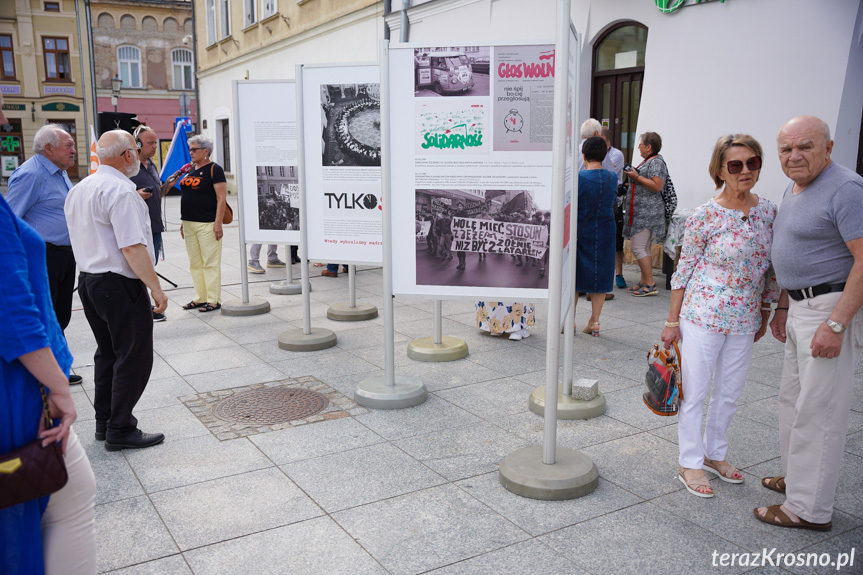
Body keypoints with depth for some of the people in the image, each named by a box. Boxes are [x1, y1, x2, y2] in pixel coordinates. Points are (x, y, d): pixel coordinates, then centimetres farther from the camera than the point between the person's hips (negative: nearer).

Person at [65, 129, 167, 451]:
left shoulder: (77, 190, 12)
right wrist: (155, 288, -19)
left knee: (107, 352, 18)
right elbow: (133, 247, -23)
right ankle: (120, 431, 4)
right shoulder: (121, 191, -18)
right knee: (134, 356, -1)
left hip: (87, 279, 10)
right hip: (119, 284, -10)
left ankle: (104, 422, 27)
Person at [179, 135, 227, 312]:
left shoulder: (214, 169, -8)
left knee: (210, 263, -4)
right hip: (189, 223, 8)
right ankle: (200, 298, 20)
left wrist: (218, 223, -19)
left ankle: (214, 300, 2)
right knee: (195, 263, 12)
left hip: (207, 224, -8)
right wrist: (183, 221, 19)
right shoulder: (191, 170, 16)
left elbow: (222, 198, -13)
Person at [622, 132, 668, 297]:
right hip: (641, 212, 11)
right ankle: (644, 282, 16)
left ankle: (650, 284, -9)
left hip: (647, 212, -11)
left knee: (637, 247, -12)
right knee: (644, 248, 11)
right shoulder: (646, 161, 19)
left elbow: (657, 186, -23)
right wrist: (632, 174, 18)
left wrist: (636, 176, -20)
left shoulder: (656, 162, -12)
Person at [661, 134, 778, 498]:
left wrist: (765, 315, 14)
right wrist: (672, 321, -6)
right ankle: (690, 462, 19)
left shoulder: (768, 212, 2)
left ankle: (714, 454, 35)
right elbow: (684, 270, -7)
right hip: (703, 315, -5)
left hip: (744, 320, 5)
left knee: (730, 392, 16)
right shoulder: (705, 216, -12)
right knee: (694, 390, 4)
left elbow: (772, 269, 11)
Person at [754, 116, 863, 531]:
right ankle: (796, 477, 36)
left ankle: (809, 509, 7)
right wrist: (782, 307, 20)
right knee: (793, 398, 19)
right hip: (800, 308, 10)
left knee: (818, 409, -3)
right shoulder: (794, 190, 13)